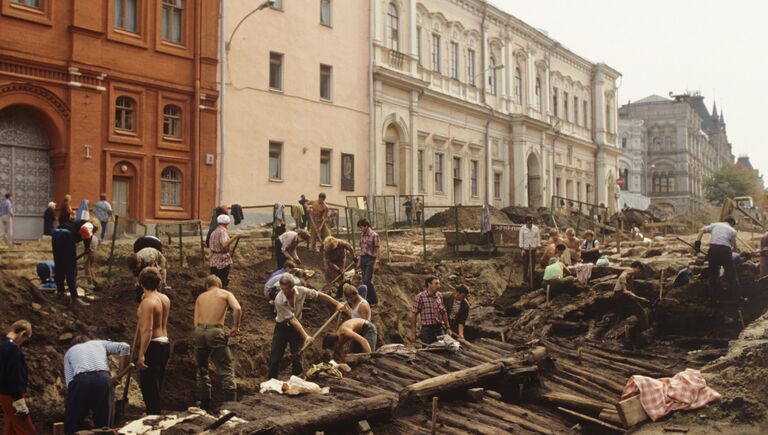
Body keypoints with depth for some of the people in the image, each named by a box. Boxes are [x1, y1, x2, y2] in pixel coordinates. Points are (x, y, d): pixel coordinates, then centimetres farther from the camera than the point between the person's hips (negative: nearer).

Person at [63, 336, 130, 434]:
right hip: (103, 380, 1)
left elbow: (69, 381, 18)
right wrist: (120, 374, 20)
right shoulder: (100, 343, 34)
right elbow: (125, 347, 16)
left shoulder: (69, 351, 32)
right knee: (104, 427, 10)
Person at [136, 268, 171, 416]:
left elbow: (147, 330, -24)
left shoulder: (147, 302, -18)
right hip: (164, 343, 9)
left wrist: (141, 354, -25)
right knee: (156, 385, 19)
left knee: (148, 386, -1)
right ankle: (157, 413, 28)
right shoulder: (165, 299, 6)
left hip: (153, 345, -9)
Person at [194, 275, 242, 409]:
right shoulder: (226, 294, 12)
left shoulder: (200, 297, 21)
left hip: (199, 331, 4)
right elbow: (237, 309, -8)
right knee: (226, 370, 1)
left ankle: (204, 405, 21)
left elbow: (196, 322, 11)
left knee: (202, 370, 17)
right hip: (215, 331, -4)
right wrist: (235, 327, 1)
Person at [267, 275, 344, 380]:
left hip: (296, 327, 3)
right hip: (282, 327, -2)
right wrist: (306, 336, -33)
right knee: (275, 359, 0)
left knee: (297, 358, 3)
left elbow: (319, 295, -4)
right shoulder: (279, 300, -29)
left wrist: (337, 304, -6)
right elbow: (292, 320, -29)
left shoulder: (301, 291, -20)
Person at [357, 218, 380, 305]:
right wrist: (359, 261, 17)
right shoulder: (362, 235, 11)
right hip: (363, 259, 7)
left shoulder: (374, 235, -10)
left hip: (370, 259, -7)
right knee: (365, 281, 9)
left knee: (368, 280, -12)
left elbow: (378, 249, -10)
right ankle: (368, 300, 18)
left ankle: (374, 301, -1)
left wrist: (377, 263, -15)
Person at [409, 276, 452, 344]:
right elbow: (414, 315, -6)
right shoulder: (420, 297, -8)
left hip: (439, 328, 4)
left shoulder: (439, 296, 7)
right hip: (427, 329, -4)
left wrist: (448, 328, 13)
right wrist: (413, 333, -8)